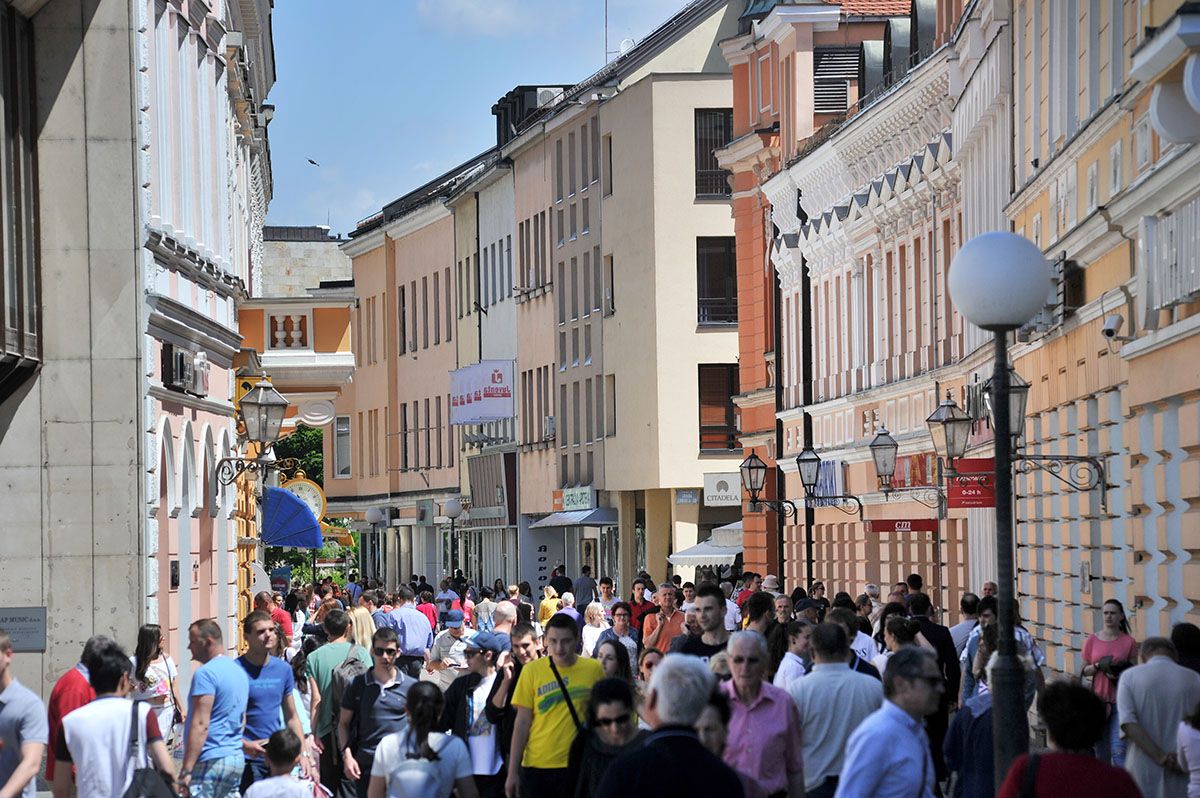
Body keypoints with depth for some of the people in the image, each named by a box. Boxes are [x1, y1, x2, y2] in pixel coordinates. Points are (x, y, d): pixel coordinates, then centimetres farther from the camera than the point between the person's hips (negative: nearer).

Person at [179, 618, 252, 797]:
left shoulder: (206, 673, -12)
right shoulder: (239, 671, 16)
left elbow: (201, 725, -18)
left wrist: (186, 770, -19)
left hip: (211, 761, -9)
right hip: (237, 758, 9)